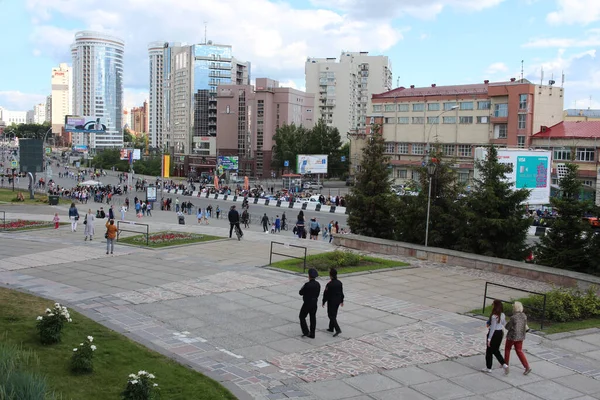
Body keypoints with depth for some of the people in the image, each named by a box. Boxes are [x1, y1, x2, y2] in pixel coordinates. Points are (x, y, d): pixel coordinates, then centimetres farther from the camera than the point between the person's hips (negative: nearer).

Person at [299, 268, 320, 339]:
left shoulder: (307, 285, -23)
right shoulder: (318, 284, -1)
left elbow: (301, 293, -12)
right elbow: (317, 294, 8)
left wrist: (303, 288, 5)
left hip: (307, 304, -6)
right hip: (315, 303, 6)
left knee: (302, 317, 11)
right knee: (313, 318, 13)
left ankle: (306, 332, 5)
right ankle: (312, 334, 18)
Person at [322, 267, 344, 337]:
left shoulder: (329, 284, -21)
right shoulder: (339, 283, -1)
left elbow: (326, 294, -14)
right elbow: (341, 292, 8)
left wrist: (324, 302, -2)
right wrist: (341, 301, 20)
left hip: (331, 301, -7)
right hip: (338, 301, 7)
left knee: (331, 316, 0)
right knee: (334, 315, 19)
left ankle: (338, 329, -11)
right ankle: (331, 328, 31)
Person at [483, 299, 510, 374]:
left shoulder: (494, 316, -22)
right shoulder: (502, 315, 0)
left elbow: (492, 328, -21)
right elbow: (504, 324, 12)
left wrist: (489, 339, -16)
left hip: (494, 334, -7)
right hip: (500, 333, 7)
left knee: (489, 351, 9)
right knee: (496, 350, 19)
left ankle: (488, 368, 18)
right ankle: (504, 364, 4)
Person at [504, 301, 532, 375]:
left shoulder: (513, 317, -24)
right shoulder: (524, 315, -2)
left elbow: (507, 327, -16)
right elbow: (524, 325, 10)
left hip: (512, 336, -6)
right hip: (520, 336, 6)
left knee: (507, 348, 18)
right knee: (519, 351, 12)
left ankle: (505, 364, 31)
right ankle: (527, 367, 0)